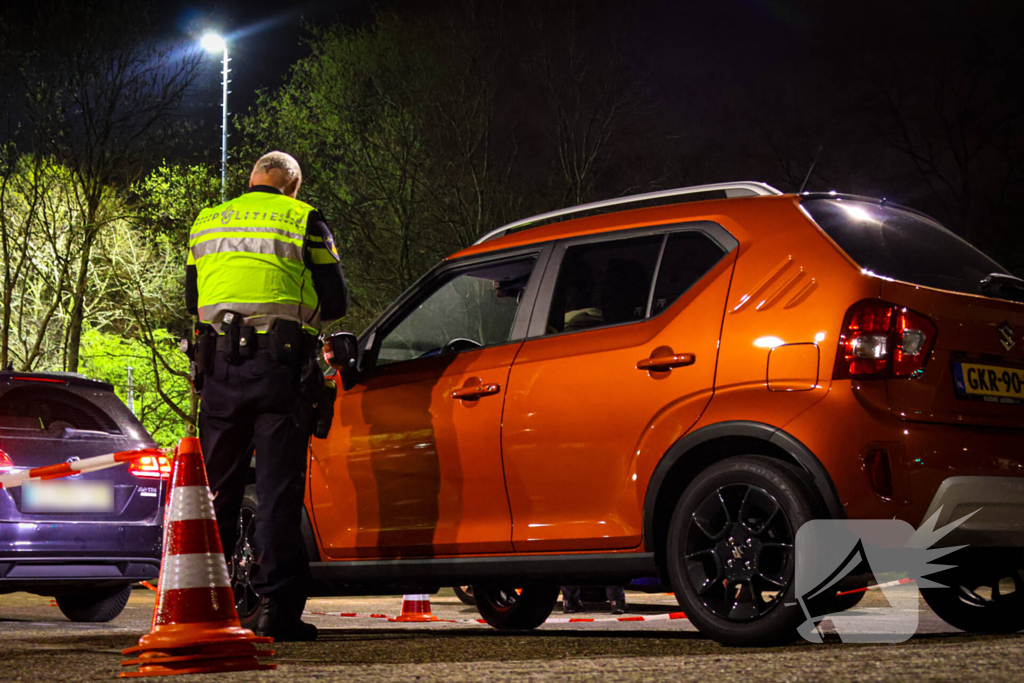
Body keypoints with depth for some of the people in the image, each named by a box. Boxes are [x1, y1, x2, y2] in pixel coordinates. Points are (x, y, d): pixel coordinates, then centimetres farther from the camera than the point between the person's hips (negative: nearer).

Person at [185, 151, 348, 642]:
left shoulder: (207, 222, 17)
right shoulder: (303, 221, 4)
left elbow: (193, 300, 23)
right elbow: (335, 302, 4)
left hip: (219, 365, 3)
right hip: (280, 366, -3)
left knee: (217, 486, 12)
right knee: (279, 486, -2)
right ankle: (278, 606, -6)